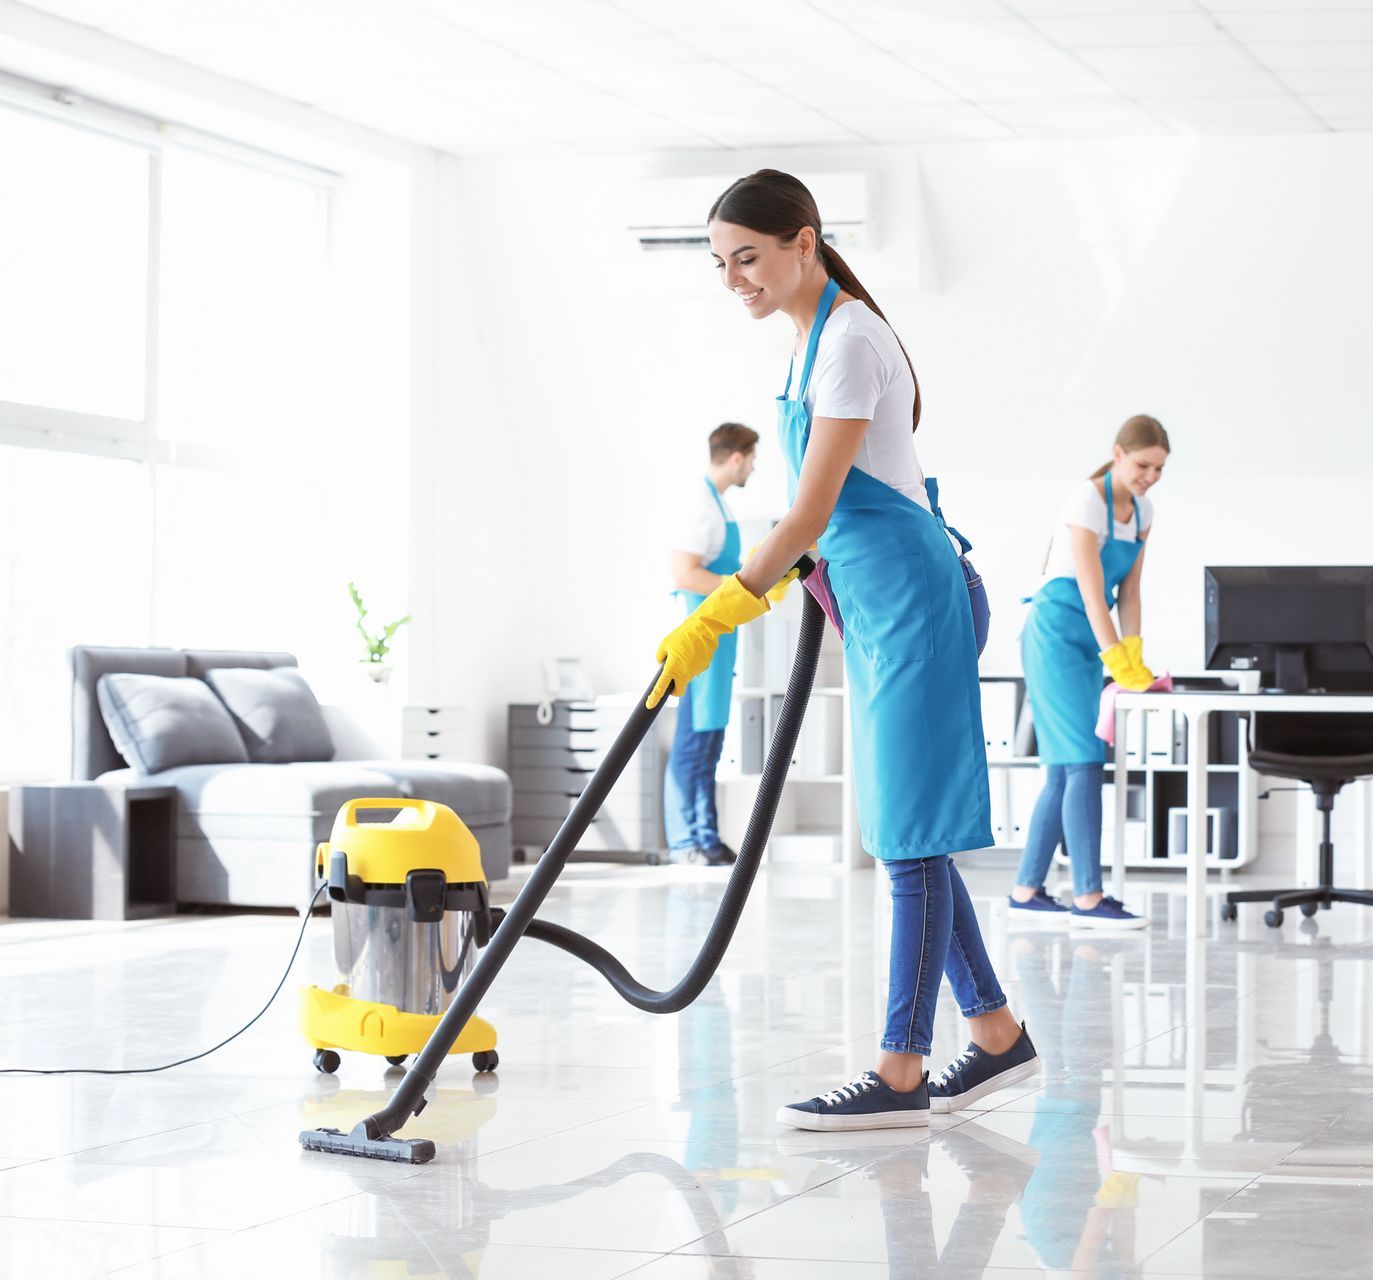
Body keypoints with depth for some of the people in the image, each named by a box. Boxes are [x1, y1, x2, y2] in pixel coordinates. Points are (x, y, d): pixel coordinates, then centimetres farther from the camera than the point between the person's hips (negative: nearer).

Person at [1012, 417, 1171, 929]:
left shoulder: (1141, 511, 9)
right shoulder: (1087, 503, -16)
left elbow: (1129, 591, 9)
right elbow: (1092, 593, -21)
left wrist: (1133, 654, -2)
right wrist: (1118, 662, -24)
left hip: (1090, 641, 9)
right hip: (1056, 632, -9)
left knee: (1066, 769, 6)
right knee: (1084, 763, -14)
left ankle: (1027, 890, 11)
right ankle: (1088, 897, -17)